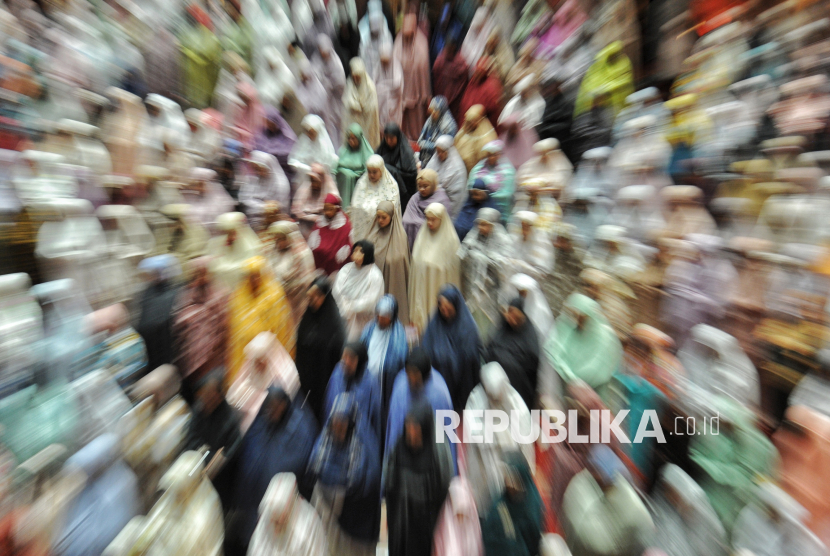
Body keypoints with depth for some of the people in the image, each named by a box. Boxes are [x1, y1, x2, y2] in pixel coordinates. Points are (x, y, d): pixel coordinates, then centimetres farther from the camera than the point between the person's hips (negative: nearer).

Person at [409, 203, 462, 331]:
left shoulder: (451, 239, -10)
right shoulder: (422, 235, 5)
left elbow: (453, 268, -7)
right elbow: (416, 263, 8)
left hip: (439, 290, -4)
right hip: (422, 287, 4)